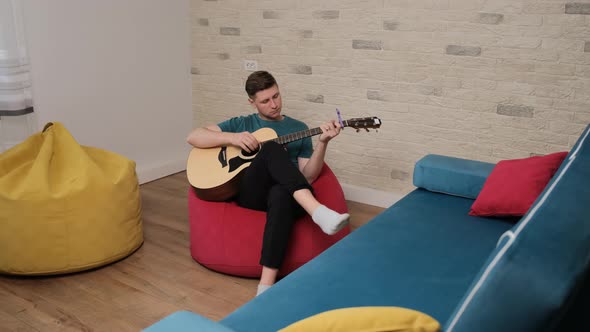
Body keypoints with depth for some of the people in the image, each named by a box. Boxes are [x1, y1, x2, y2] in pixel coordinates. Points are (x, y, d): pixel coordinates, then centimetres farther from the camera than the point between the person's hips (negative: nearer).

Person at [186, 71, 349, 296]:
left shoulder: (299, 128, 20)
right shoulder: (241, 124, 20)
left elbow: (308, 176, 10)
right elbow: (193, 137, 11)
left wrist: (322, 143, -6)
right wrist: (232, 138, -6)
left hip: (286, 196, 1)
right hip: (250, 194, 0)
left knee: (280, 194, -40)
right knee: (272, 148, -30)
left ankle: (266, 286, -47)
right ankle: (318, 212, -50)